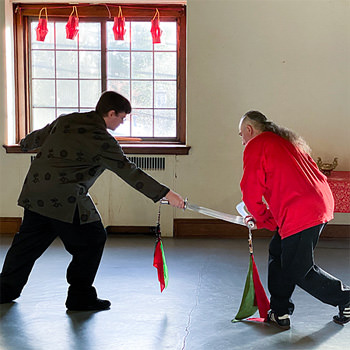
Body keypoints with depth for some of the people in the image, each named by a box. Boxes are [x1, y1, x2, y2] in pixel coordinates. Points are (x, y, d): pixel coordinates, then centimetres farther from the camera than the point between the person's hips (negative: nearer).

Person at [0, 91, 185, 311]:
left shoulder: (65, 121, 10)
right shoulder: (102, 140, -11)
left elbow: (37, 138, 27)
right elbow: (129, 172, -15)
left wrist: (26, 144, 52)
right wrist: (166, 193, -14)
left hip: (35, 192, 8)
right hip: (64, 200, -8)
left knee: (28, 241, 20)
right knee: (92, 240, 8)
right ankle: (80, 297, 15)